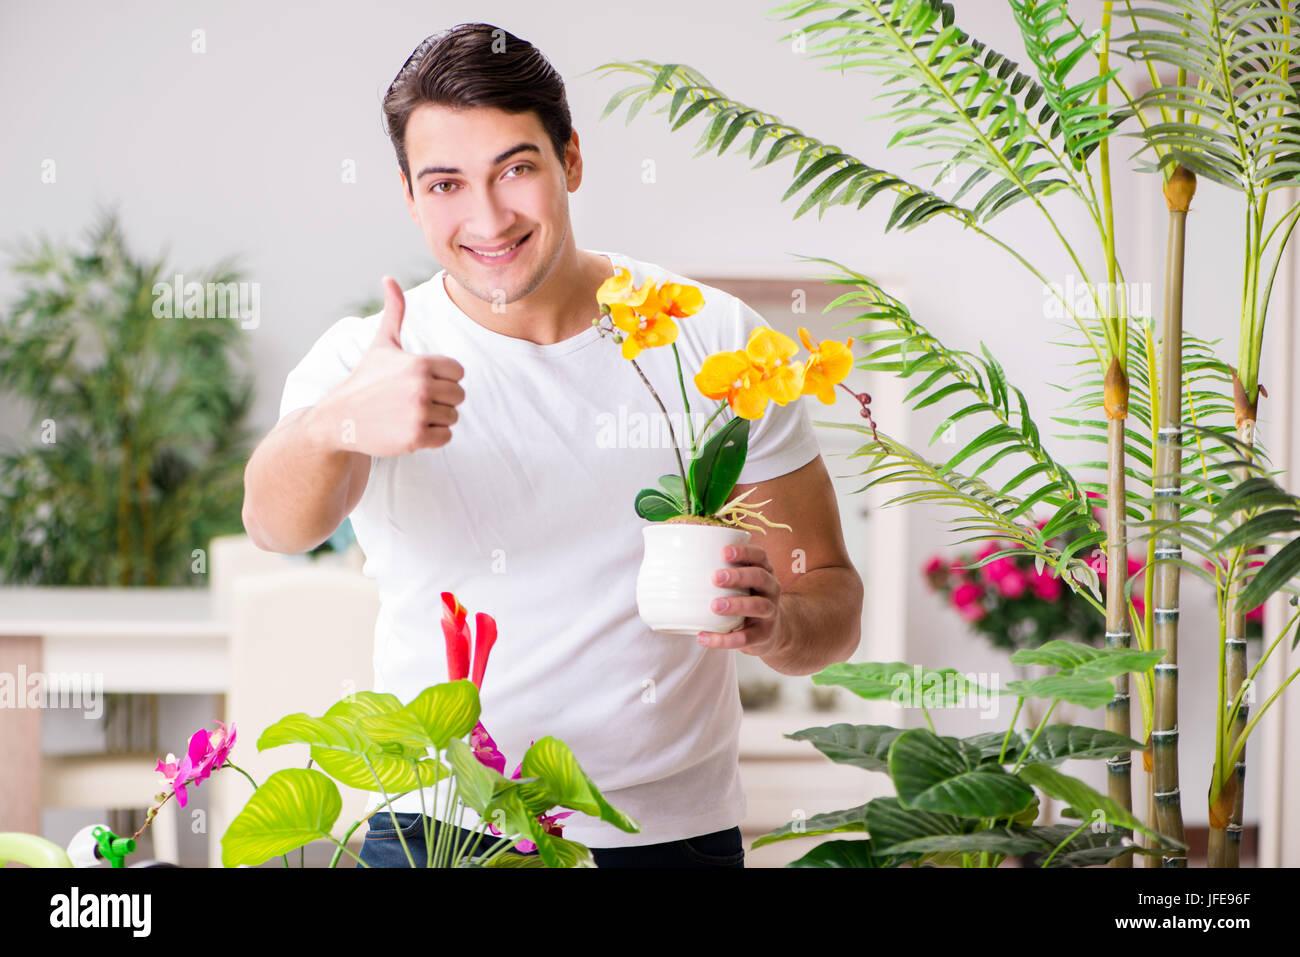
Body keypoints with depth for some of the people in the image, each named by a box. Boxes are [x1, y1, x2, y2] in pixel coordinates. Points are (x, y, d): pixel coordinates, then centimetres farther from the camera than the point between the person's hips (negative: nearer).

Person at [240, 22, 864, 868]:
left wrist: (777, 624, -22)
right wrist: (335, 426, -47)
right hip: (435, 827, -1)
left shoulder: (715, 342, -2)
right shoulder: (366, 361, -5)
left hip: (673, 830, 2)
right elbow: (278, 523, -26)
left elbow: (834, 600, 1)